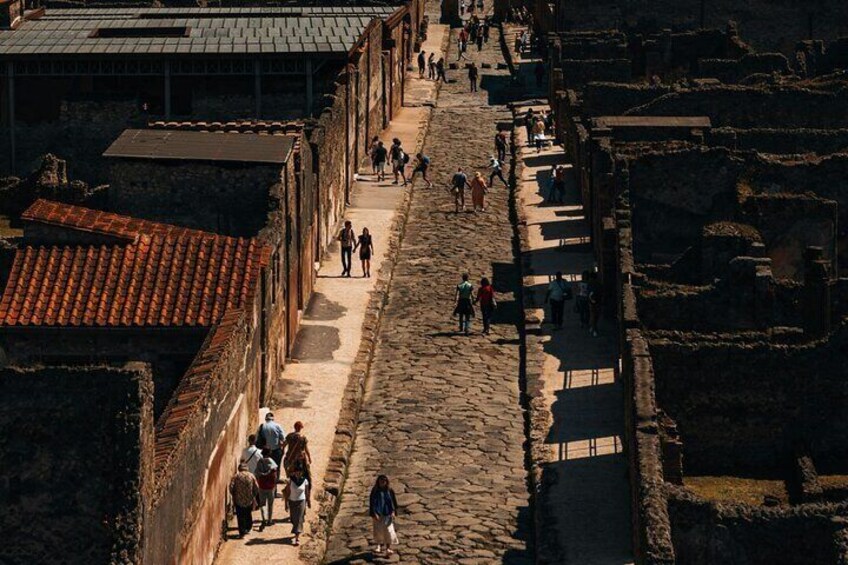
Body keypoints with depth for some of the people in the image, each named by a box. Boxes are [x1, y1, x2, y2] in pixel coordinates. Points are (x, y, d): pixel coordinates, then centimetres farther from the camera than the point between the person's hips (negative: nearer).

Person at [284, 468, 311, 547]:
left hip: (301, 502, -2)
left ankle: (297, 538, -9)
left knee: (299, 519, -7)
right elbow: (287, 492, -4)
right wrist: (286, 504, -4)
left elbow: (307, 492, 3)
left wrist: (308, 502, 10)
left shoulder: (305, 481, -9)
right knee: (293, 519, 13)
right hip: (292, 502, 2)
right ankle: (297, 533, 40)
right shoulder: (290, 481, -10)